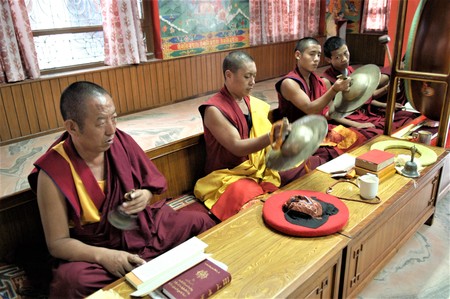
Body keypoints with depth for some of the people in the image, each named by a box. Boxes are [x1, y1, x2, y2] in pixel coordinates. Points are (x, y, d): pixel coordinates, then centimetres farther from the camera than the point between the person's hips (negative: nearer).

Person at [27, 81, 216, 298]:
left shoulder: (121, 141, -10)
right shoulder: (53, 173, -20)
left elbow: (153, 184, 6)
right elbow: (57, 243, -15)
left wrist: (145, 196, -18)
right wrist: (103, 256, -30)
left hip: (142, 227, 4)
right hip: (95, 249, -4)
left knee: (201, 221, -5)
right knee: (72, 279, -35)